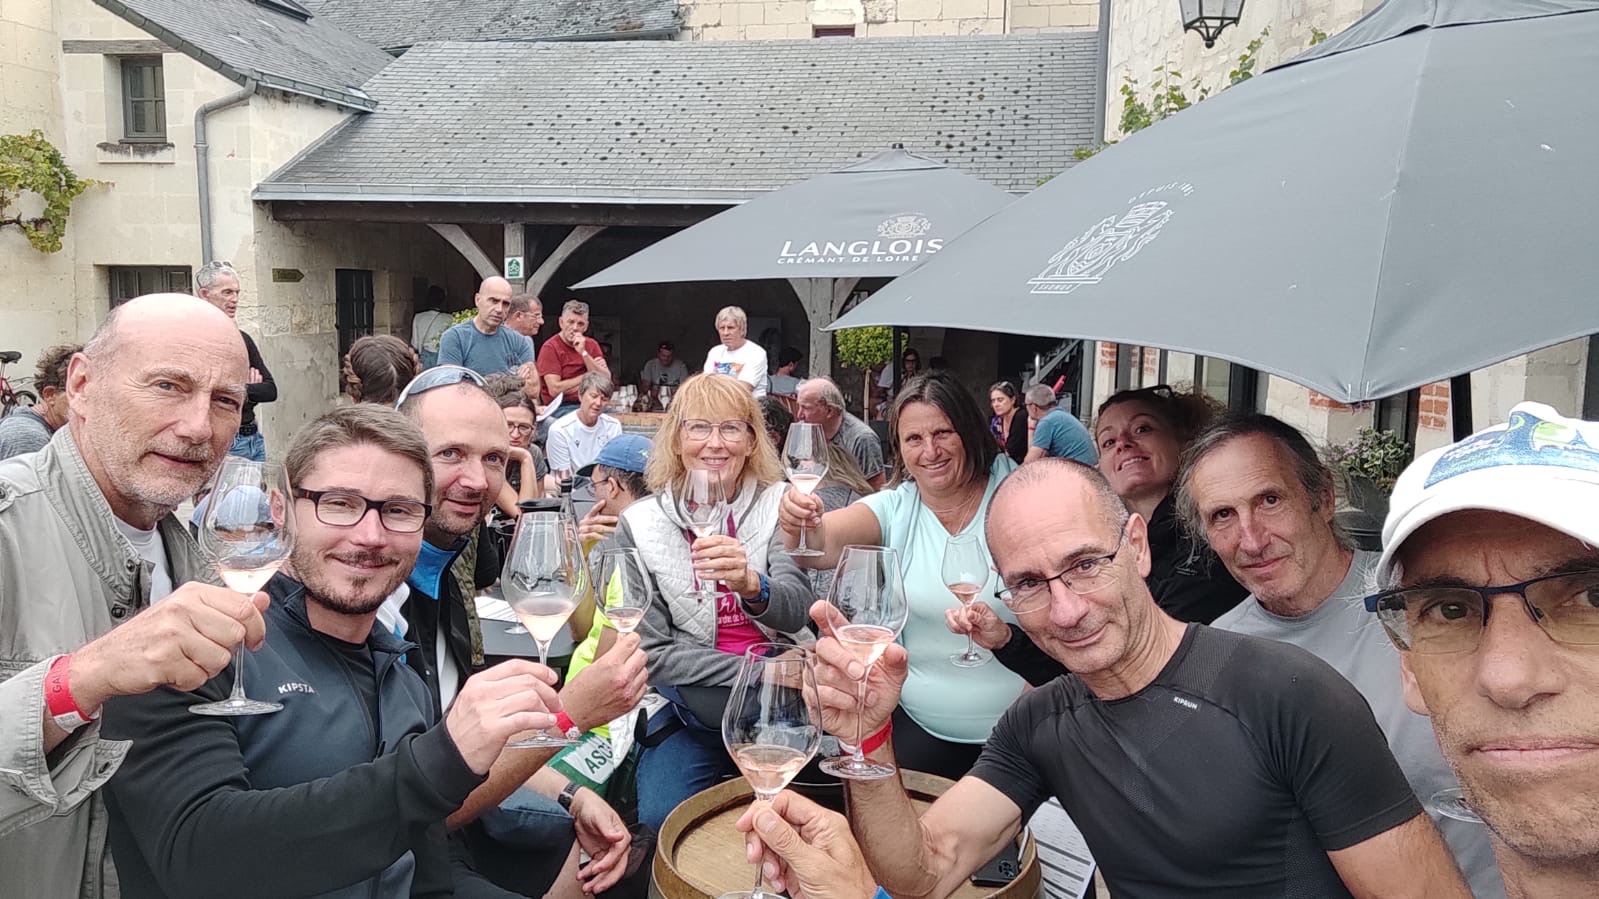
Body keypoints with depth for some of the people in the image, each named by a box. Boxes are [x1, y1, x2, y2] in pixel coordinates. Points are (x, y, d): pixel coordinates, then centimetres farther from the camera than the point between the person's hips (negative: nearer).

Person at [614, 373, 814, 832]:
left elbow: (795, 613, -17)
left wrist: (751, 584, -40)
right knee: (663, 820, -23)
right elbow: (652, 655, -4)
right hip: (690, 704, -1)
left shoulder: (776, 505, -3)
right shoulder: (641, 524, -4)